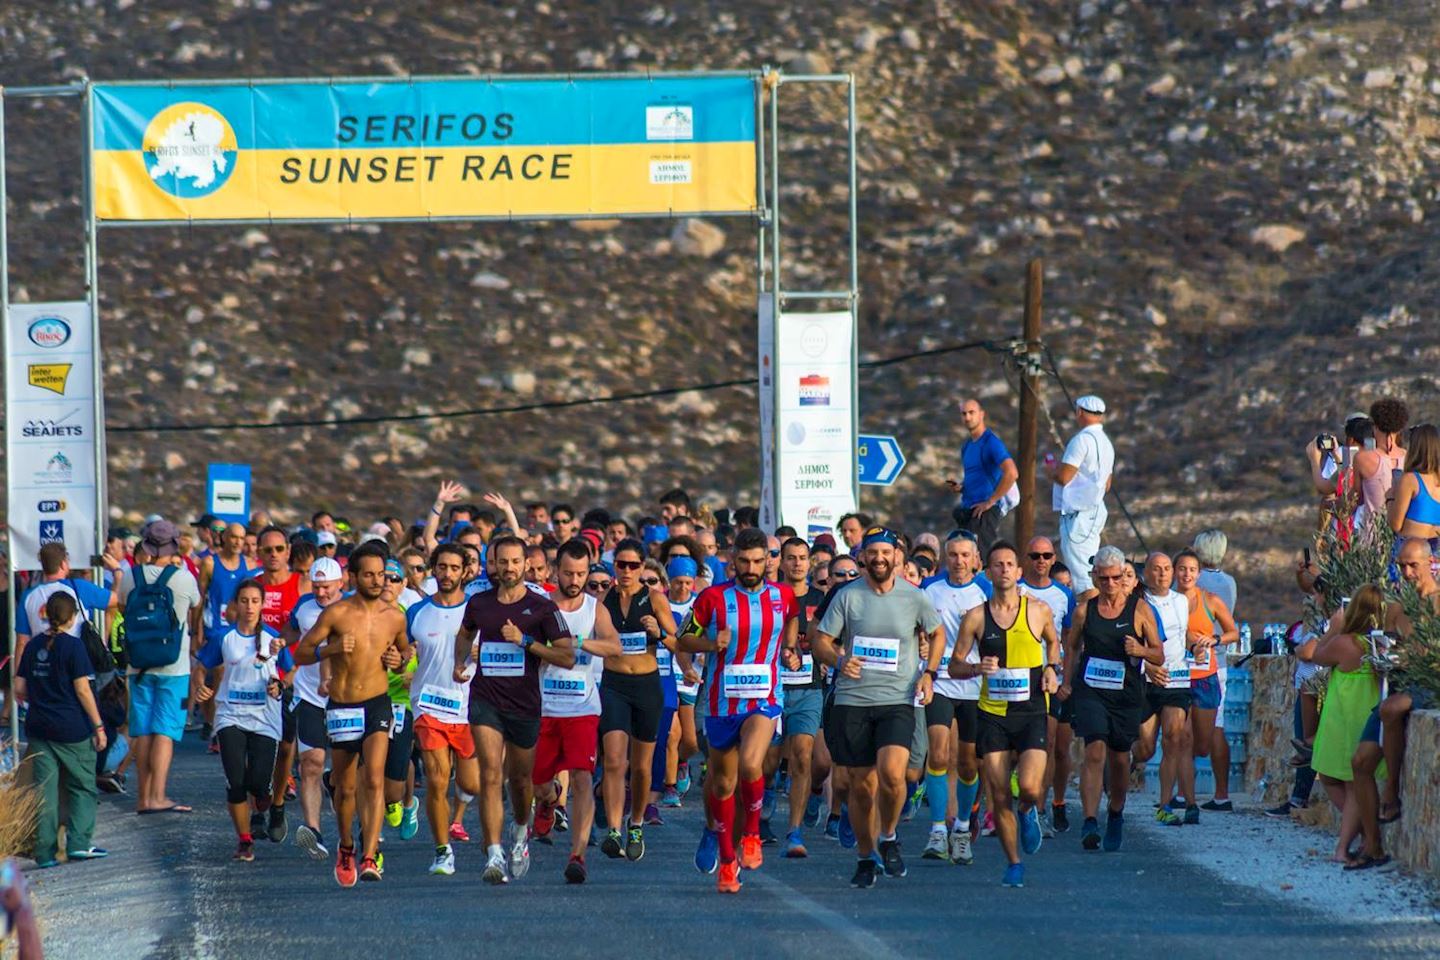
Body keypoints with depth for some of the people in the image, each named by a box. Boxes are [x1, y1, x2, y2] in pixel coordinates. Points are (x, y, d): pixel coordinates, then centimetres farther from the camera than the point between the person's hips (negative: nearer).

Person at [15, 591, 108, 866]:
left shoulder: (34, 646, 6)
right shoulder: (72, 646, -10)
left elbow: (19, 689, 9)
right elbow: (82, 690, -12)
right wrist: (98, 726, -7)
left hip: (38, 728, 5)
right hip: (71, 730, -4)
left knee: (45, 790, 5)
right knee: (82, 786, 9)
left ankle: (45, 851, 3)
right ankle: (79, 842, 1)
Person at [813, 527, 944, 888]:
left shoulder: (913, 597, 4)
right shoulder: (847, 597, 3)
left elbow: (937, 633, 20)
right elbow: (821, 641, 5)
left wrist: (929, 674, 6)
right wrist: (839, 661, -16)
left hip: (898, 700, -1)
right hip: (852, 700, 1)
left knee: (891, 771, -22)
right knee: (861, 785, 5)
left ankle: (888, 838, 4)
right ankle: (866, 858, 22)